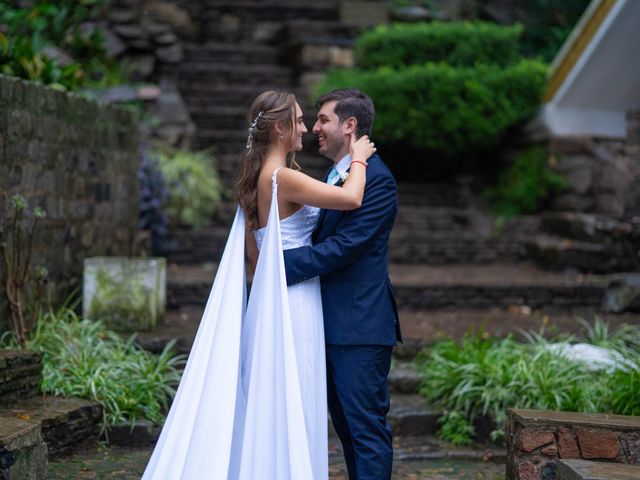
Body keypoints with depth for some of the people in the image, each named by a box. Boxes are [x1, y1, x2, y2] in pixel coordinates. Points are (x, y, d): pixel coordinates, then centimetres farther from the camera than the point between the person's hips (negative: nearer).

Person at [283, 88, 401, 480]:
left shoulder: (376, 178, -14)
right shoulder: (337, 176, 17)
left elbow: (343, 246, -21)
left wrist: (282, 264, -20)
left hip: (360, 326, -10)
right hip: (334, 326, 10)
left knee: (366, 426, -5)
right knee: (347, 425, 15)